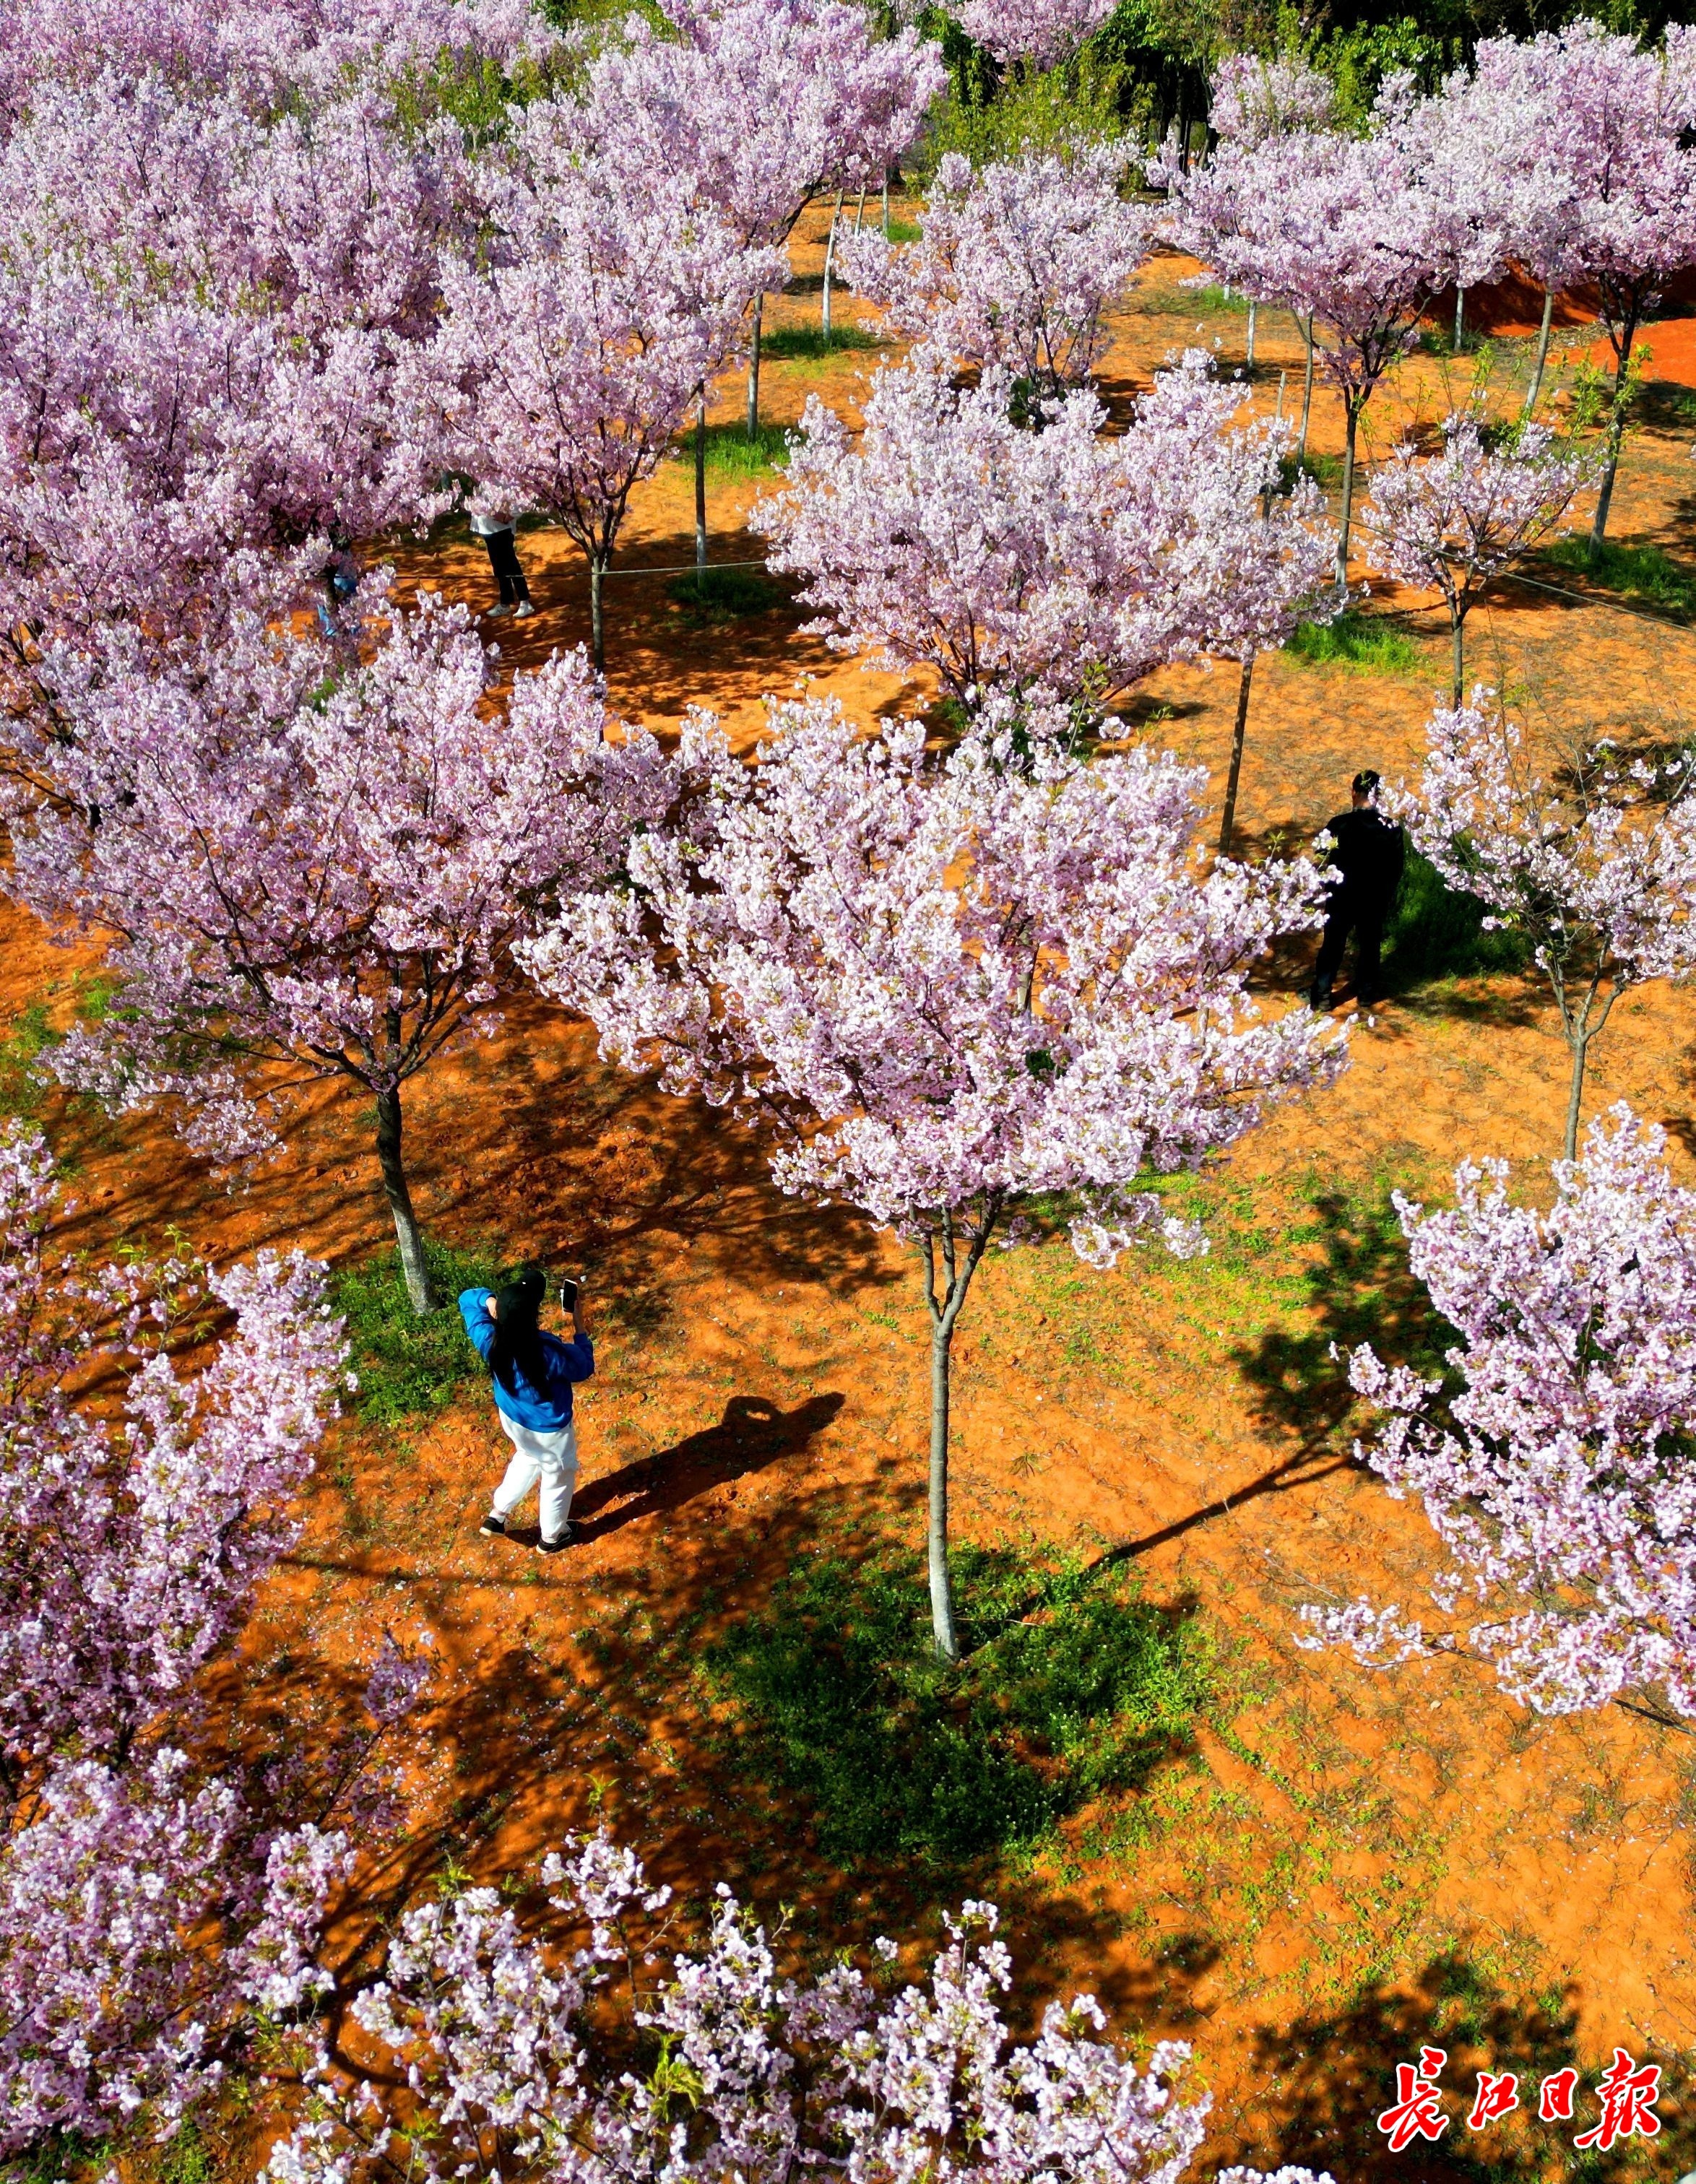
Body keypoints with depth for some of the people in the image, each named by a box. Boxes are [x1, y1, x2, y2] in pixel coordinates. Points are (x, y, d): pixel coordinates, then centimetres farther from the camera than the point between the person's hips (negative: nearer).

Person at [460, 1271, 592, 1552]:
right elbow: (584, 1367, -18)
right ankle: (551, 1537, 46)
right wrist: (580, 1328, -14)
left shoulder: (489, 1340, -28)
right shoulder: (550, 1353, -41)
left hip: (511, 1418, 5)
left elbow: (467, 1299, -10)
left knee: (528, 1457, 37)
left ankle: (497, 1514, 46)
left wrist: (489, 1300, -29)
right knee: (559, 1477, 25)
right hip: (549, 1428, -5)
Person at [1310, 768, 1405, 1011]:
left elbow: (1323, 860, -8)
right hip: (1375, 900, 1)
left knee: (1332, 946, 10)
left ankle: (1321, 996, 11)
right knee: (1369, 945, 17)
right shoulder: (1392, 829, -10)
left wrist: (1328, 884, 10)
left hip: (1341, 897, -1)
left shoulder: (1338, 825, -17)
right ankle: (1366, 993, 27)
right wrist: (1387, 897, 11)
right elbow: (1397, 869, -2)